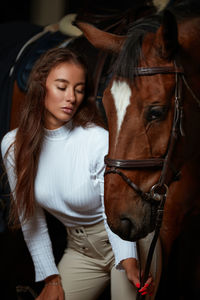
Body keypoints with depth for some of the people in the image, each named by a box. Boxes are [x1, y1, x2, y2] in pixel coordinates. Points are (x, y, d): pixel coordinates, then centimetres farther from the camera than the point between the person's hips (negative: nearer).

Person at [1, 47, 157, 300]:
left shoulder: (99, 141, -21)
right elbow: (30, 217, -2)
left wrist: (128, 262, -40)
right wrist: (51, 278, -3)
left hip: (126, 241, -4)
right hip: (79, 248, 4)